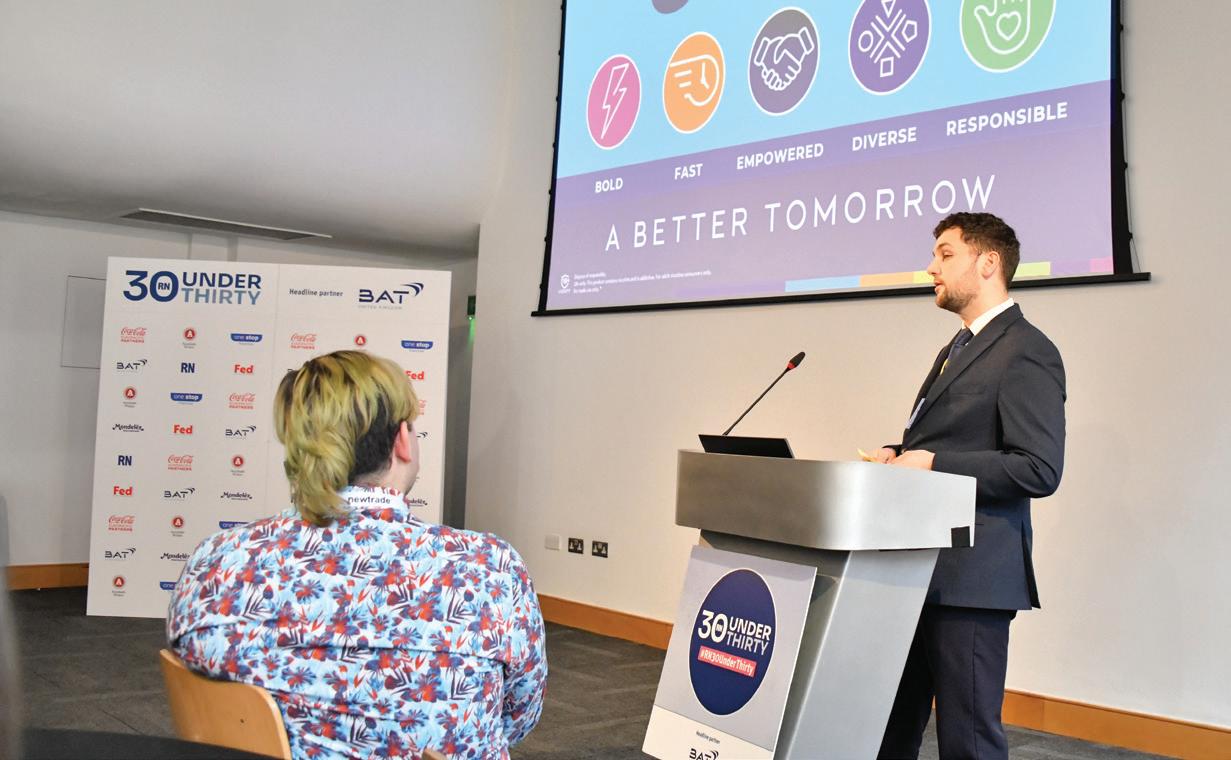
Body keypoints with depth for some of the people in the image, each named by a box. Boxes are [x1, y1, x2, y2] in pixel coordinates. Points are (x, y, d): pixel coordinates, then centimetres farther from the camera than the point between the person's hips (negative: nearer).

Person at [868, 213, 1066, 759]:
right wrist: (900, 455, 6)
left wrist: (933, 464, -18)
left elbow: (1039, 469, -19)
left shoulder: (1026, 351, -11)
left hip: (971, 572, -9)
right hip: (922, 569, 10)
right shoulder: (958, 347, 20)